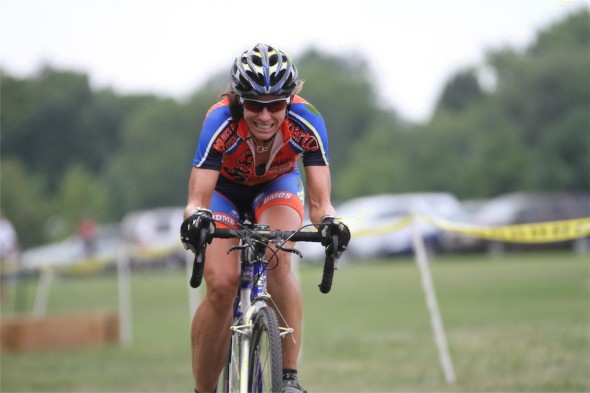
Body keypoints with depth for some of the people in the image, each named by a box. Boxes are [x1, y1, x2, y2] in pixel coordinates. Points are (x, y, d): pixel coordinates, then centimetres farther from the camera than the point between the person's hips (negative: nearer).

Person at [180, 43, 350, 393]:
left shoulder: (307, 123, -33)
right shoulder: (221, 122, -36)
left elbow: (319, 201, -34)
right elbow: (198, 198, -39)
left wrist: (329, 222, -56)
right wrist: (197, 218, -62)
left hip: (277, 185, 1)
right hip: (225, 187, 0)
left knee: (278, 260, -30)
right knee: (222, 285, -21)